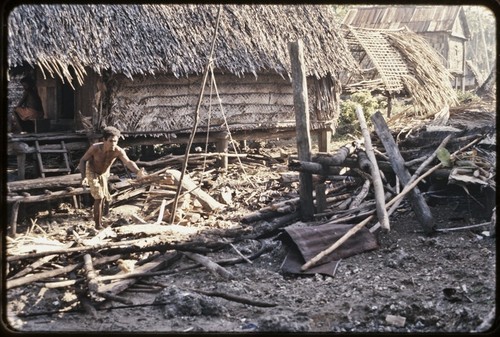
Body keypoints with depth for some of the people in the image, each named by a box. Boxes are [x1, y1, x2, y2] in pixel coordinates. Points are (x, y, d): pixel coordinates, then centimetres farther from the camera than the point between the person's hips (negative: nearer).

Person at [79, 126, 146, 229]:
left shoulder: (118, 151, -35)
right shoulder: (95, 148, -36)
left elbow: (128, 162, -51)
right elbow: (83, 160, -25)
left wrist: (138, 172, -71)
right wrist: (83, 177, -39)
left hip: (104, 173, 4)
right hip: (92, 173, -4)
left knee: (103, 197, 21)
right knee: (99, 197, -13)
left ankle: (98, 218, 46)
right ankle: (98, 225, -2)